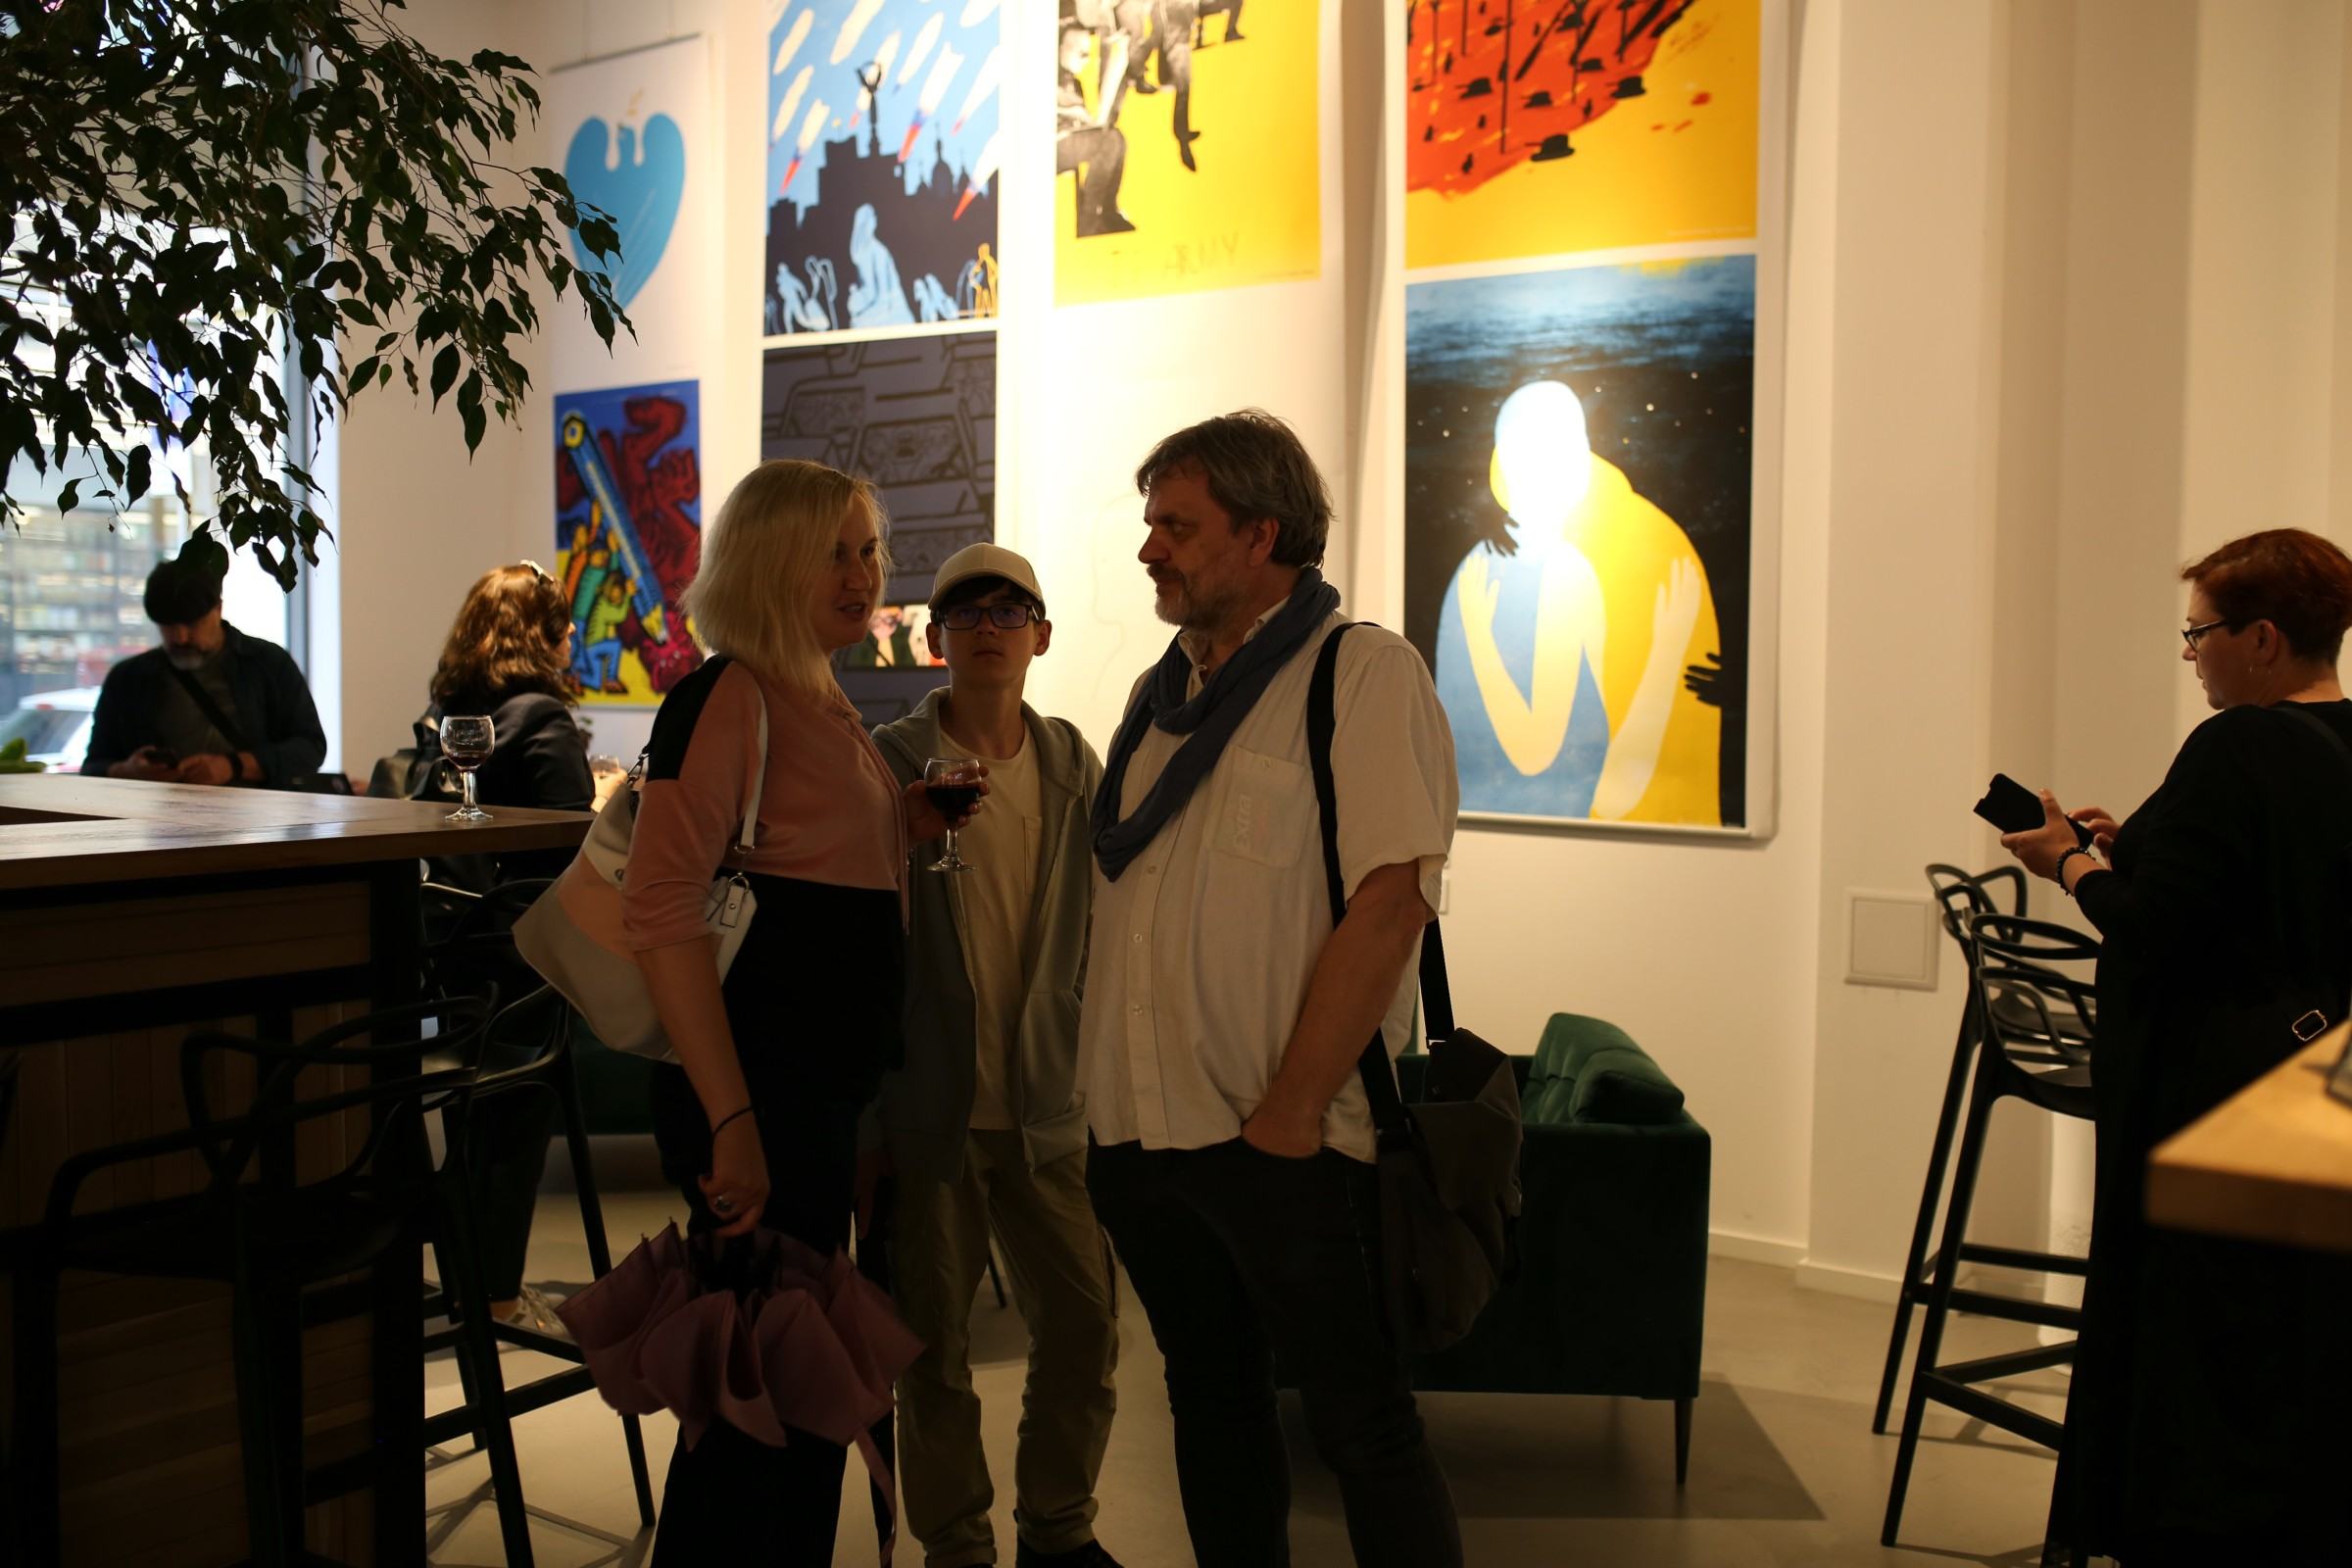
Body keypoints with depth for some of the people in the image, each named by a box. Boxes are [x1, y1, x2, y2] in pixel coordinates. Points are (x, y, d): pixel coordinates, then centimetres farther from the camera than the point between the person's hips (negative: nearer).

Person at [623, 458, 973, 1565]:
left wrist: (906, 823, 11)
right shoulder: (731, 694, -14)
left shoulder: (824, 701, 14)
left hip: (824, 1087, 10)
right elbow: (663, 911, -23)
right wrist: (731, 1121, -25)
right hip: (758, 1089, -10)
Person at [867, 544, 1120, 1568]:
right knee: (934, 1343, 7)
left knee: (1084, 1328, 7)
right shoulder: (887, 762, -4)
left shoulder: (1073, 763, 7)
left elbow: (1092, 923, 11)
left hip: (1046, 1099, 3)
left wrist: (1091, 1061, 9)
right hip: (931, 1102, -3)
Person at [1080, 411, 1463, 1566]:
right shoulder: (1161, 696, 14)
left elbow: (1389, 904, -17)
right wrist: (1097, 1092, 9)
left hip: (1285, 1140, -7)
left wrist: (1287, 1114, -18)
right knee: (1210, 1403, 18)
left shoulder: (1365, 672, -8)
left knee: (1363, 1425, 3)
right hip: (1143, 1128, 7)